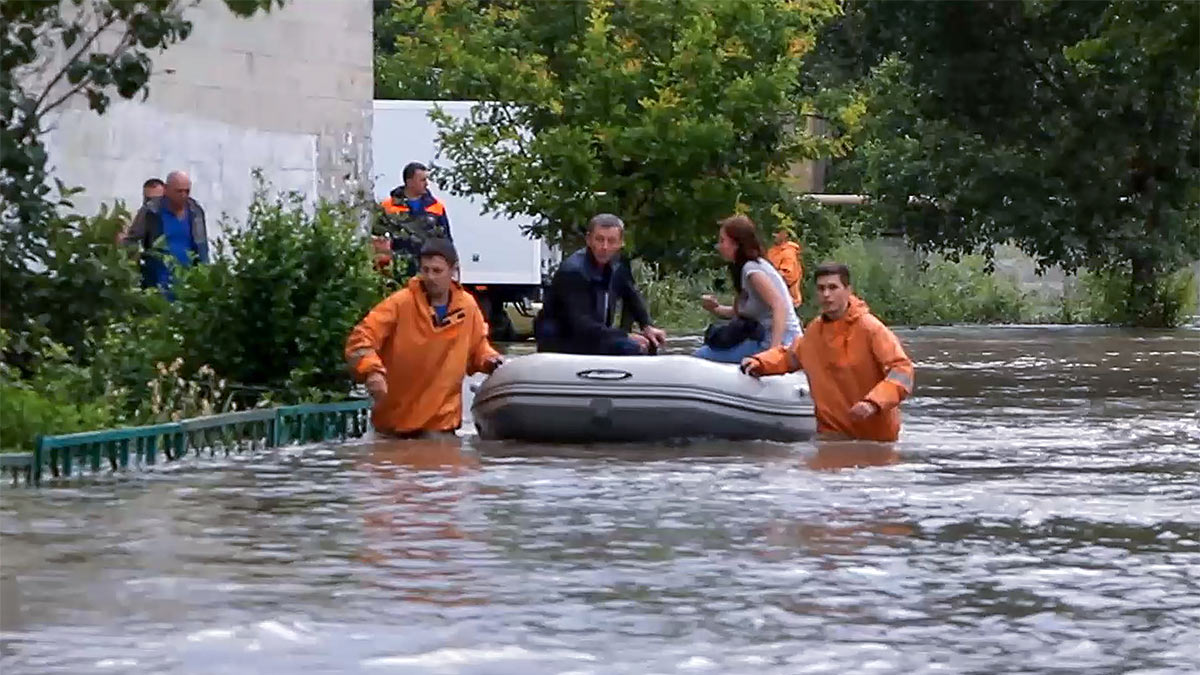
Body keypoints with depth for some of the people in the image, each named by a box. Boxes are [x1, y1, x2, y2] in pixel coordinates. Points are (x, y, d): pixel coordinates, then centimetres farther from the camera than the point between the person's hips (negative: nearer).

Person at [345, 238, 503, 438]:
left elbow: (478, 347, 19)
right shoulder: (401, 303, -11)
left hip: (441, 424, 2)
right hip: (393, 422, -2)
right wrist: (372, 371, -34)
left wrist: (489, 359, -3)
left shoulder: (467, 306, 1)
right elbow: (361, 338, -17)